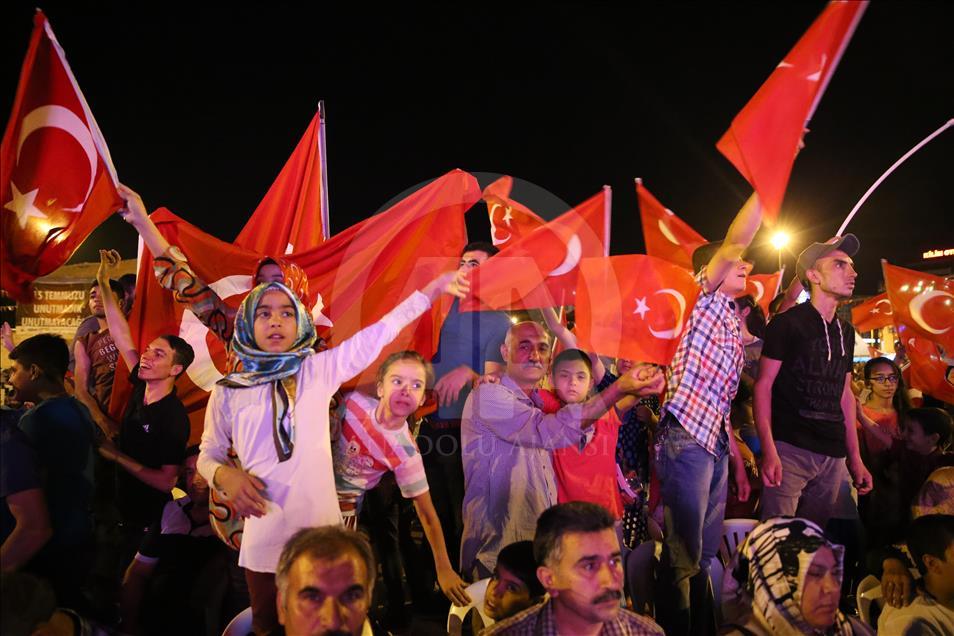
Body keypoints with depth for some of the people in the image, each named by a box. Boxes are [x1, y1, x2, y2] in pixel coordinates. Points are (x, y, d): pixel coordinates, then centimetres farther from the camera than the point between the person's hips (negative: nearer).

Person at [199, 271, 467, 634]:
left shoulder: (318, 370, -1)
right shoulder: (228, 391, 1)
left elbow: (373, 337, -4)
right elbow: (209, 453, 12)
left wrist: (429, 291, -7)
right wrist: (224, 475, -11)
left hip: (322, 535, 0)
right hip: (264, 540, 0)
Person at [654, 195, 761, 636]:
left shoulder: (731, 326, 23)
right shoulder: (704, 300, 1)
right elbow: (736, 240, -16)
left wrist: (738, 461, 20)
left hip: (716, 444, 9)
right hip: (686, 438, -9)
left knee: (704, 554, 15)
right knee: (683, 557, -6)